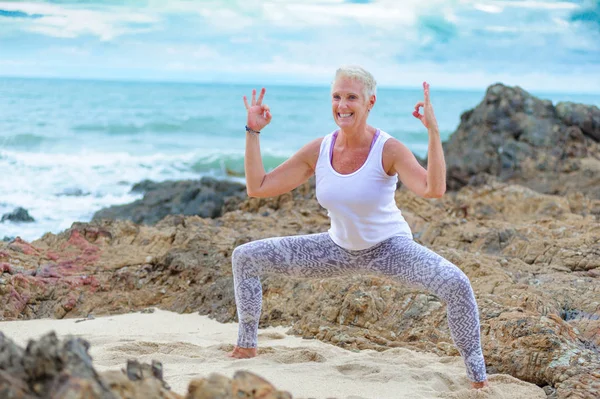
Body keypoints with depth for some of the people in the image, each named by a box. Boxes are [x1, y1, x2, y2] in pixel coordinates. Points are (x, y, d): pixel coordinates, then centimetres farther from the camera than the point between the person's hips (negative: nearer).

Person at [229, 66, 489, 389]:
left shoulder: (388, 150, -24)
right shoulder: (318, 151, -12)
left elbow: (434, 190, -41)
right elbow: (257, 187, -9)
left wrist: (433, 131, -45)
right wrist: (252, 131, -13)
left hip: (389, 247, -4)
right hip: (339, 249, 5)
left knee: (456, 285, -32)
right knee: (245, 257, -1)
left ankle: (478, 376, -13)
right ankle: (246, 347, 18)